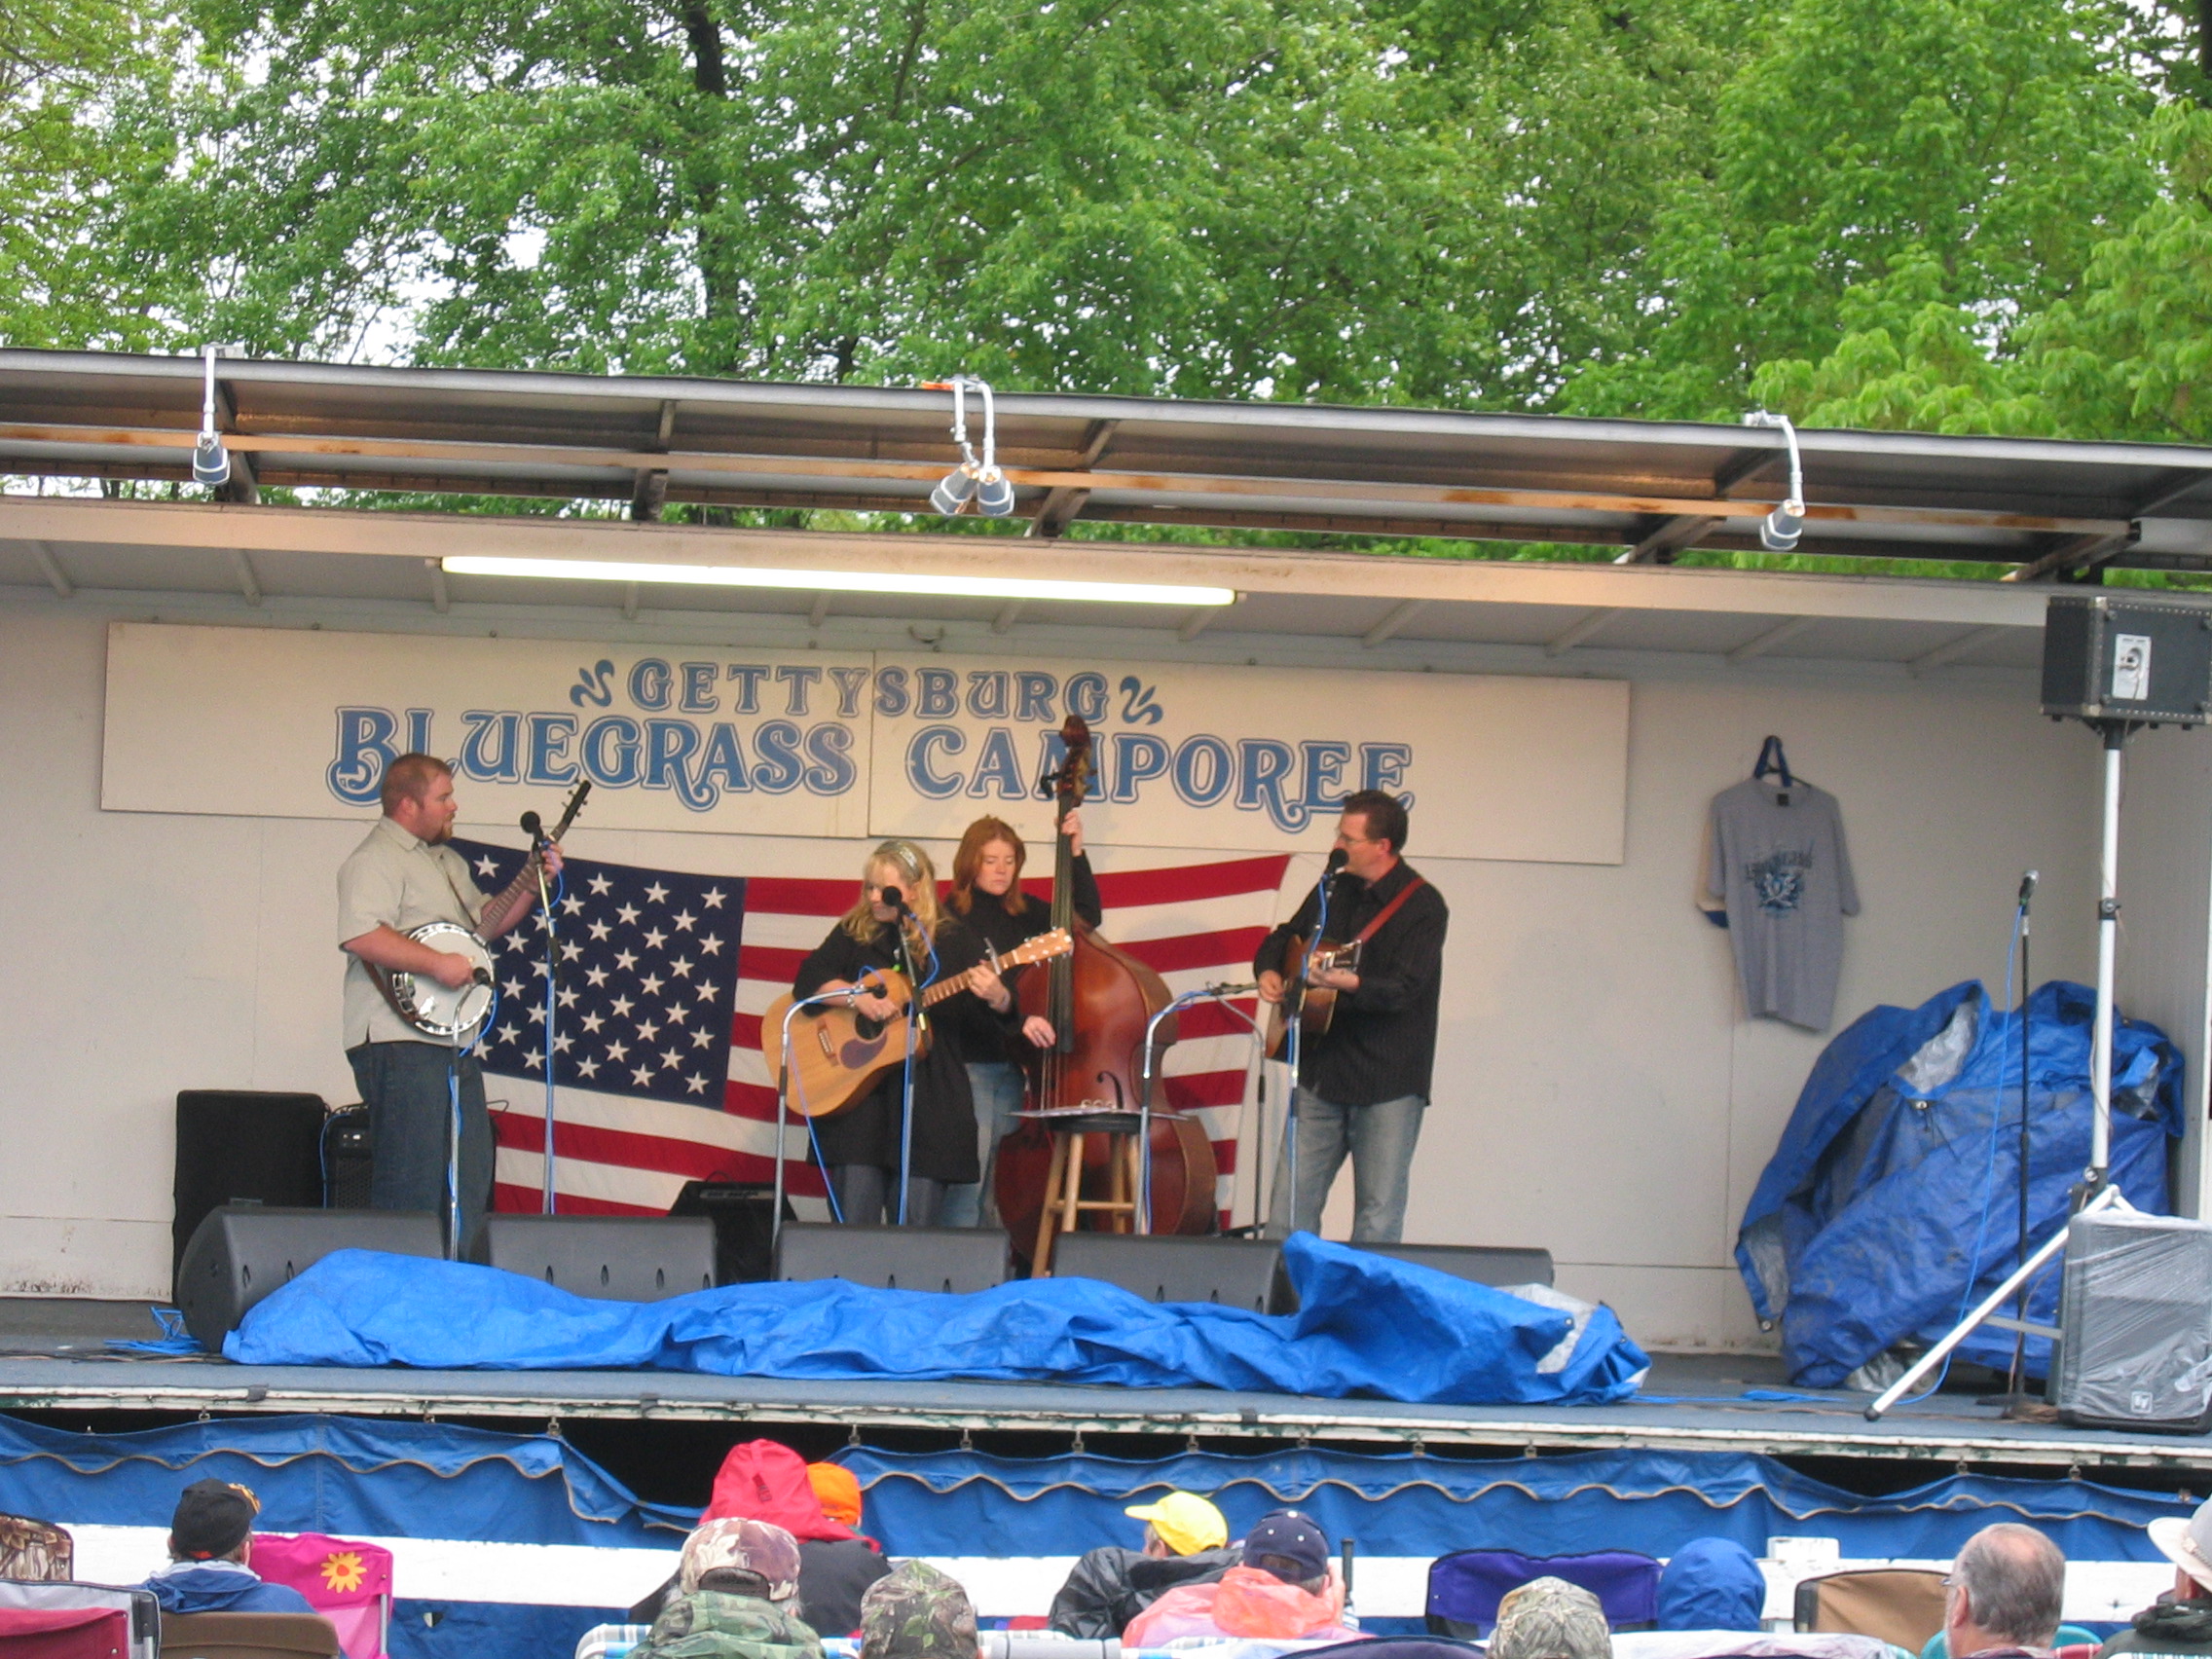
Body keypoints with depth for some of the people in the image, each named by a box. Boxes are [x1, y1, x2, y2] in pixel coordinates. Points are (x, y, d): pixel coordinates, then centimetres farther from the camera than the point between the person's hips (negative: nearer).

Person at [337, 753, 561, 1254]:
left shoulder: (446, 860, 22)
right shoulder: (376, 860, -10)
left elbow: (484, 924, 30)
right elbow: (360, 935, -25)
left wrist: (531, 883, 17)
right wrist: (437, 963, -24)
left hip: (452, 1039, 10)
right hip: (400, 1039, -10)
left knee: (471, 1176, 11)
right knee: (413, 1183, -10)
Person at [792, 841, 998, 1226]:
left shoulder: (951, 939, 5)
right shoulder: (854, 933, 9)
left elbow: (1006, 1004, 0)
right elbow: (809, 980, -4)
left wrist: (997, 997, -23)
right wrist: (858, 997, -19)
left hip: (929, 1091, -1)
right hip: (859, 1089, 1)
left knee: (916, 1226, -3)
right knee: (854, 1226, -5)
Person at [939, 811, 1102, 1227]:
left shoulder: (1022, 913, 11)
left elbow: (1086, 916, 8)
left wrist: (1077, 853, 0)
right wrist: (1016, 1021, -28)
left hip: (1011, 1064, 6)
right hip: (969, 1063, -6)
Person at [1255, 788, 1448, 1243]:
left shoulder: (1422, 907, -9)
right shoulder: (1334, 890, 12)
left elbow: (1403, 988, -20)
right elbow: (1284, 937, 27)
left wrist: (1348, 983, -36)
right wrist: (1269, 971, 6)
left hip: (1388, 1083, -6)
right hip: (1321, 1073, 6)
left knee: (1378, 1222, -3)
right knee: (1291, 1208, 4)